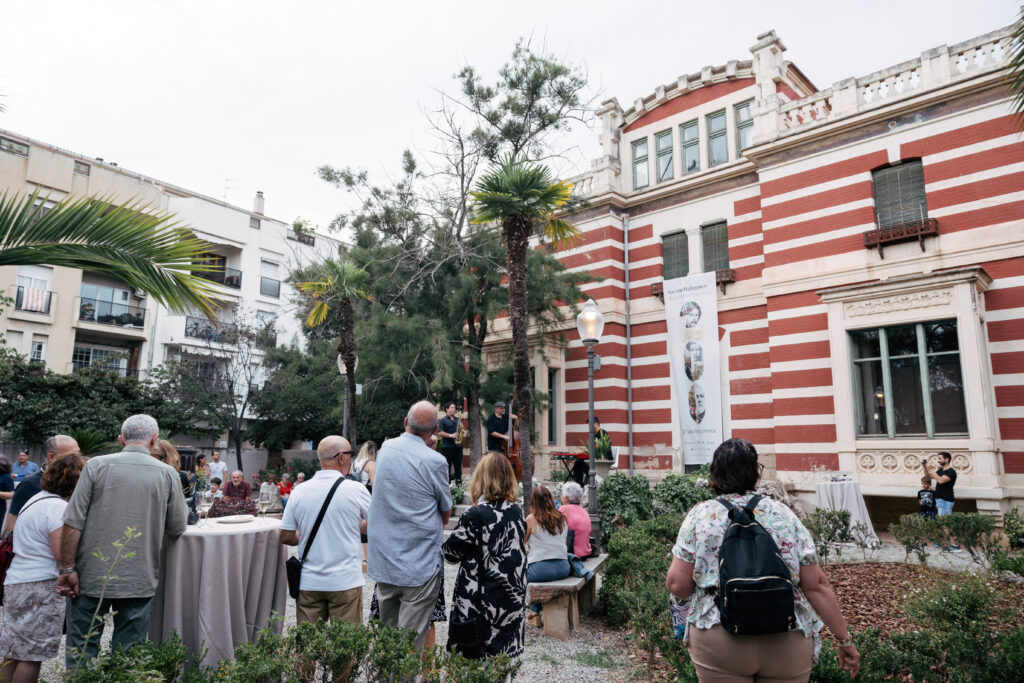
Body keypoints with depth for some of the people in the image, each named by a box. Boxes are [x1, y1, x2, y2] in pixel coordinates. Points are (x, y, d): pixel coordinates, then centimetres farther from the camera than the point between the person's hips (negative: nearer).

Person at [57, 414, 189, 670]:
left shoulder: (96, 466, -5)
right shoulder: (168, 474, -4)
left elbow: (73, 524, -9)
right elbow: (177, 529, 0)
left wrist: (67, 569, -1)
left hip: (92, 578, 0)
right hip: (139, 582, 0)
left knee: (81, 651, 14)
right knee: (128, 656, 12)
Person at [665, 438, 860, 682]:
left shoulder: (700, 515, -4)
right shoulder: (783, 514, 0)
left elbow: (677, 584, -7)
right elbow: (817, 585, -1)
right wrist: (845, 639, 9)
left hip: (719, 644, -1)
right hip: (787, 643, 2)